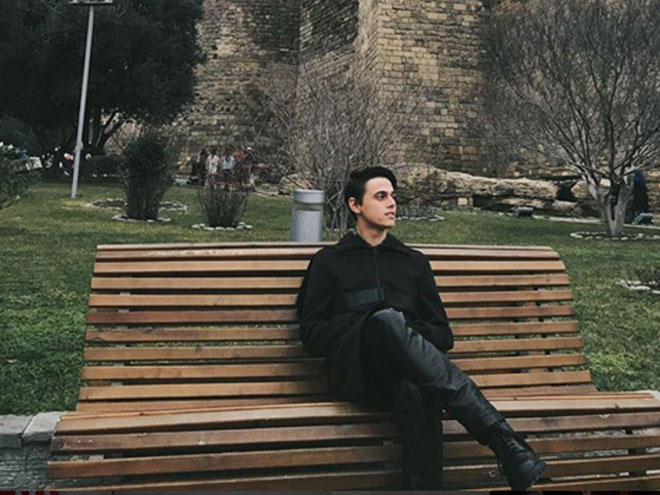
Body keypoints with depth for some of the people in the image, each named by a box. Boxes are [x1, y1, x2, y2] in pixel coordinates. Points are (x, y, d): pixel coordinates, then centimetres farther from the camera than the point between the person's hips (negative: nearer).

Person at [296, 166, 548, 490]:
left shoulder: (414, 261, 29)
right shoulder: (329, 261, 22)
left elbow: (444, 335, 23)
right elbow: (311, 335, 11)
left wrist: (408, 332, -2)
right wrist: (370, 322, -4)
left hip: (401, 372, 2)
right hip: (353, 374, -2)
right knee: (386, 320, -39)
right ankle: (502, 440, -47)